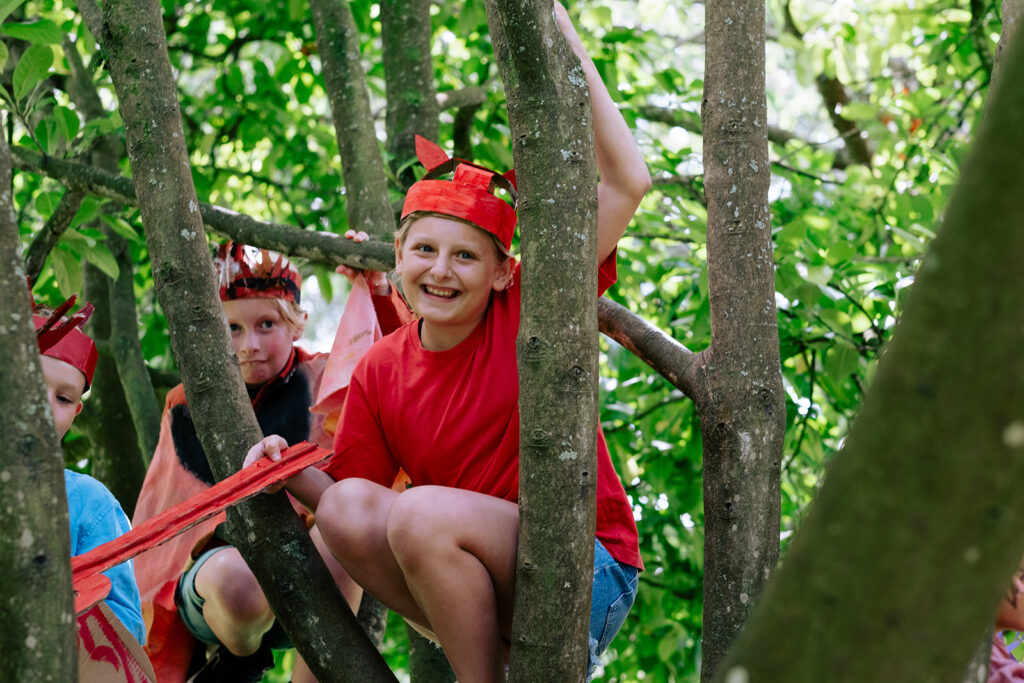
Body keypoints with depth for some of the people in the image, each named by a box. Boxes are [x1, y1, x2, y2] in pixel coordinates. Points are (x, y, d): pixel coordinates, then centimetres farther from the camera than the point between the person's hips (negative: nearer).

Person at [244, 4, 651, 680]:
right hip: (478, 586, 5)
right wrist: (295, 472, -13)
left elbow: (629, 183, -16)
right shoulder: (381, 371, 5)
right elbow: (344, 498, 10)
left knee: (421, 512, -28)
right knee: (349, 506, -18)